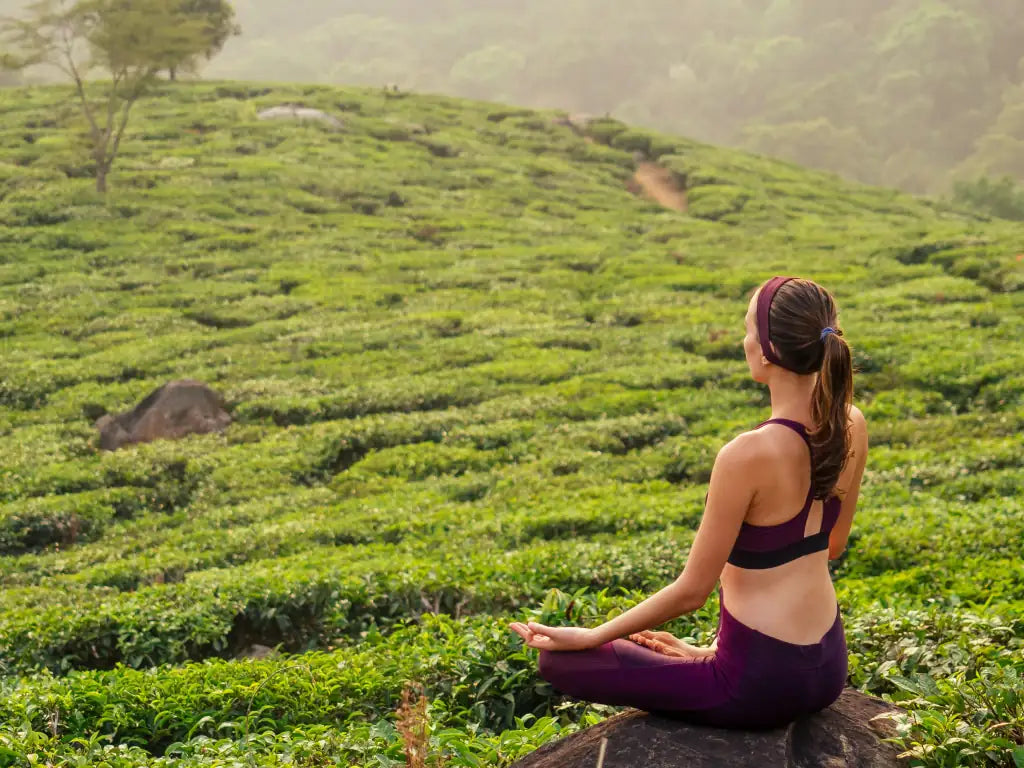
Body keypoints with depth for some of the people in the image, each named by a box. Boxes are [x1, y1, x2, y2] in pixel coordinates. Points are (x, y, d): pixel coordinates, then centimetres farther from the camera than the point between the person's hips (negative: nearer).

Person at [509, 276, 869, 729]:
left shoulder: (747, 455, -27)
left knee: (560, 662, 4)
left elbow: (691, 591, -19)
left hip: (761, 686, -9)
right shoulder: (851, 427, -6)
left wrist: (589, 638, -7)